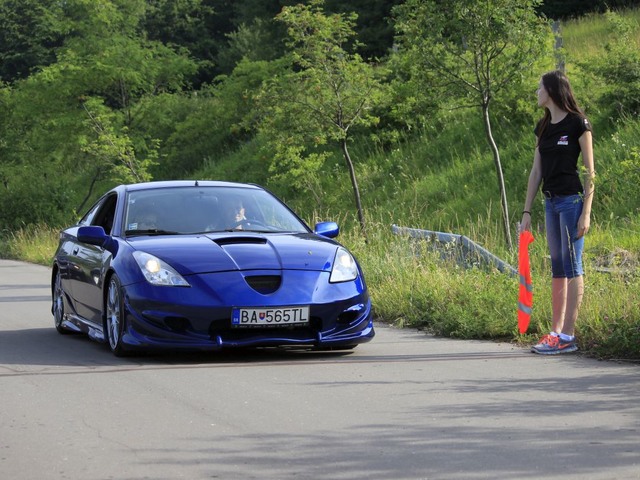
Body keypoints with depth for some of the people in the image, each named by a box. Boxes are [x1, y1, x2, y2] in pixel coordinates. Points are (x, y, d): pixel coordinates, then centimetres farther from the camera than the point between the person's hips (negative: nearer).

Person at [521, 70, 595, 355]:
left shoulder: (578, 124, -8)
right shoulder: (543, 127, 13)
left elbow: (590, 171, -9)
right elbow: (536, 172, 14)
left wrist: (586, 212, -15)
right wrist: (527, 211, 10)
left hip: (572, 200, -8)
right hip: (551, 202, 8)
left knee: (572, 267, -6)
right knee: (557, 269, 9)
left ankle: (568, 335, -6)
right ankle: (555, 331, 11)